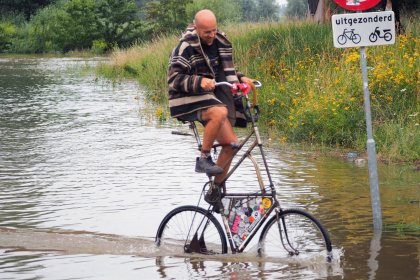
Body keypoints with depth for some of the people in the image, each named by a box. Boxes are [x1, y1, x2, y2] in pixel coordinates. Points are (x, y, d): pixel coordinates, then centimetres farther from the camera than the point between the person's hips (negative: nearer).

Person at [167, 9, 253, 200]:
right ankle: (203, 159, -22)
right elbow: (174, 79, -18)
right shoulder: (186, 47, -14)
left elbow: (225, 71, 20)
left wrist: (240, 78, 1)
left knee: (230, 143, -2)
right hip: (189, 100, -7)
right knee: (220, 112, -37)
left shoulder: (220, 42, 7)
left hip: (211, 98, 7)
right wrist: (199, 82, -33)